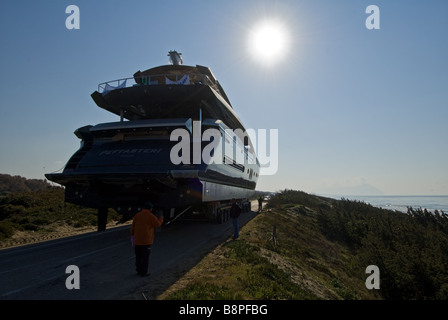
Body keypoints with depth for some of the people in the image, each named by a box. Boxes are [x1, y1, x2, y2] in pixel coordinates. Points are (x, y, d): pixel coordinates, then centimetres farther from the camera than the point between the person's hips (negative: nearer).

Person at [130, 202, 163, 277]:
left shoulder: (137, 215, 3)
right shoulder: (151, 216, -11)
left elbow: (133, 226, 6)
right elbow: (158, 224, -2)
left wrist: (132, 235, 15)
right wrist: (161, 219, 16)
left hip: (137, 240, 5)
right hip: (146, 240, -5)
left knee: (138, 256, 14)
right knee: (145, 256, 3)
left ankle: (139, 271, 23)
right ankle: (143, 272, 7)